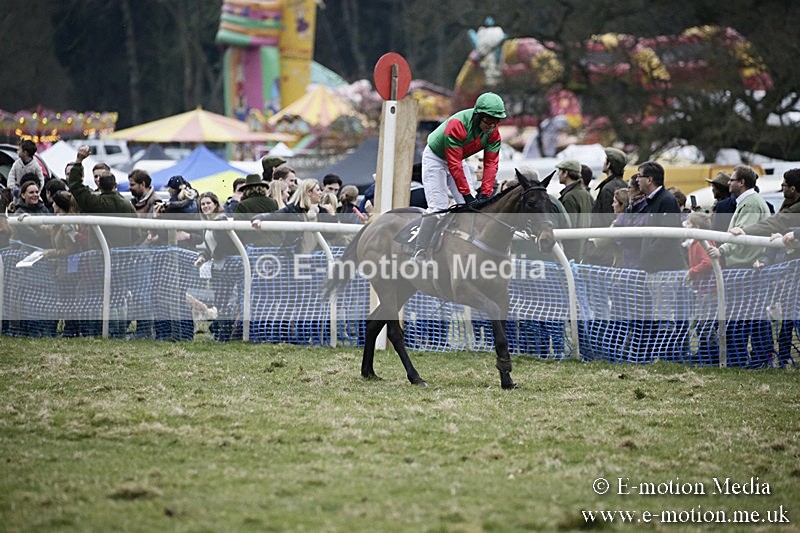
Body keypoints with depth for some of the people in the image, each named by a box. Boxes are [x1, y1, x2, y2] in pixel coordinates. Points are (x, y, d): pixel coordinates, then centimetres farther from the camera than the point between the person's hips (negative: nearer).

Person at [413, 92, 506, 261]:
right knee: (438, 207, -16)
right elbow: (454, 164, -34)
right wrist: (467, 194, -32)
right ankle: (419, 253, -12)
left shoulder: (493, 132, -16)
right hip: (436, 158, -7)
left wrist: (485, 193, -24)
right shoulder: (456, 125, -36)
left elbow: (491, 163, -14)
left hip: (458, 160, 7)